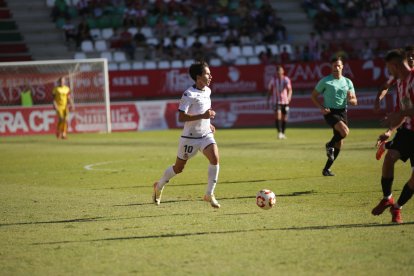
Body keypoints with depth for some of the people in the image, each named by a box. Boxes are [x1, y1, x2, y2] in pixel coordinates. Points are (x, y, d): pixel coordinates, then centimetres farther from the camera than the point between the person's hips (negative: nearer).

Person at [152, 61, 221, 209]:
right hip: (190, 137, -5)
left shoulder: (207, 91, 5)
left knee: (215, 158, -20)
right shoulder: (189, 94, -19)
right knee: (179, 168, 10)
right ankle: (159, 186, 38)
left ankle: (209, 194, -11)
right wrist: (203, 116, -31)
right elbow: (181, 117, -25)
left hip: (206, 135, 5)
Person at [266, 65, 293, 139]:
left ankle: (283, 133, 22)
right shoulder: (273, 80, -1)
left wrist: (289, 96, -34)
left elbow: (289, 89, -14)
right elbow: (269, 90, 9)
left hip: (285, 101, 2)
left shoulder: (286, 79, -2)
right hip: (276, 101, -2)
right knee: (278, 115, -20)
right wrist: (268, 101, 8)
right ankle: (279, 132, -24)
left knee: (284, 118, 7)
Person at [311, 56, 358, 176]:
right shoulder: (325, 81, -1)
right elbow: (314, 96, 4)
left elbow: (355, 102, 11)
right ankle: (329, 145, -1)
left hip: (342, 112, 5)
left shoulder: (348, 82, 10)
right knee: (345, 131, -30)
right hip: (330, 112, -5)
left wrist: (351, 99, -14)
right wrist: (321, 107, -12)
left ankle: (326, 169, 16)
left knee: (339, 144, 4)